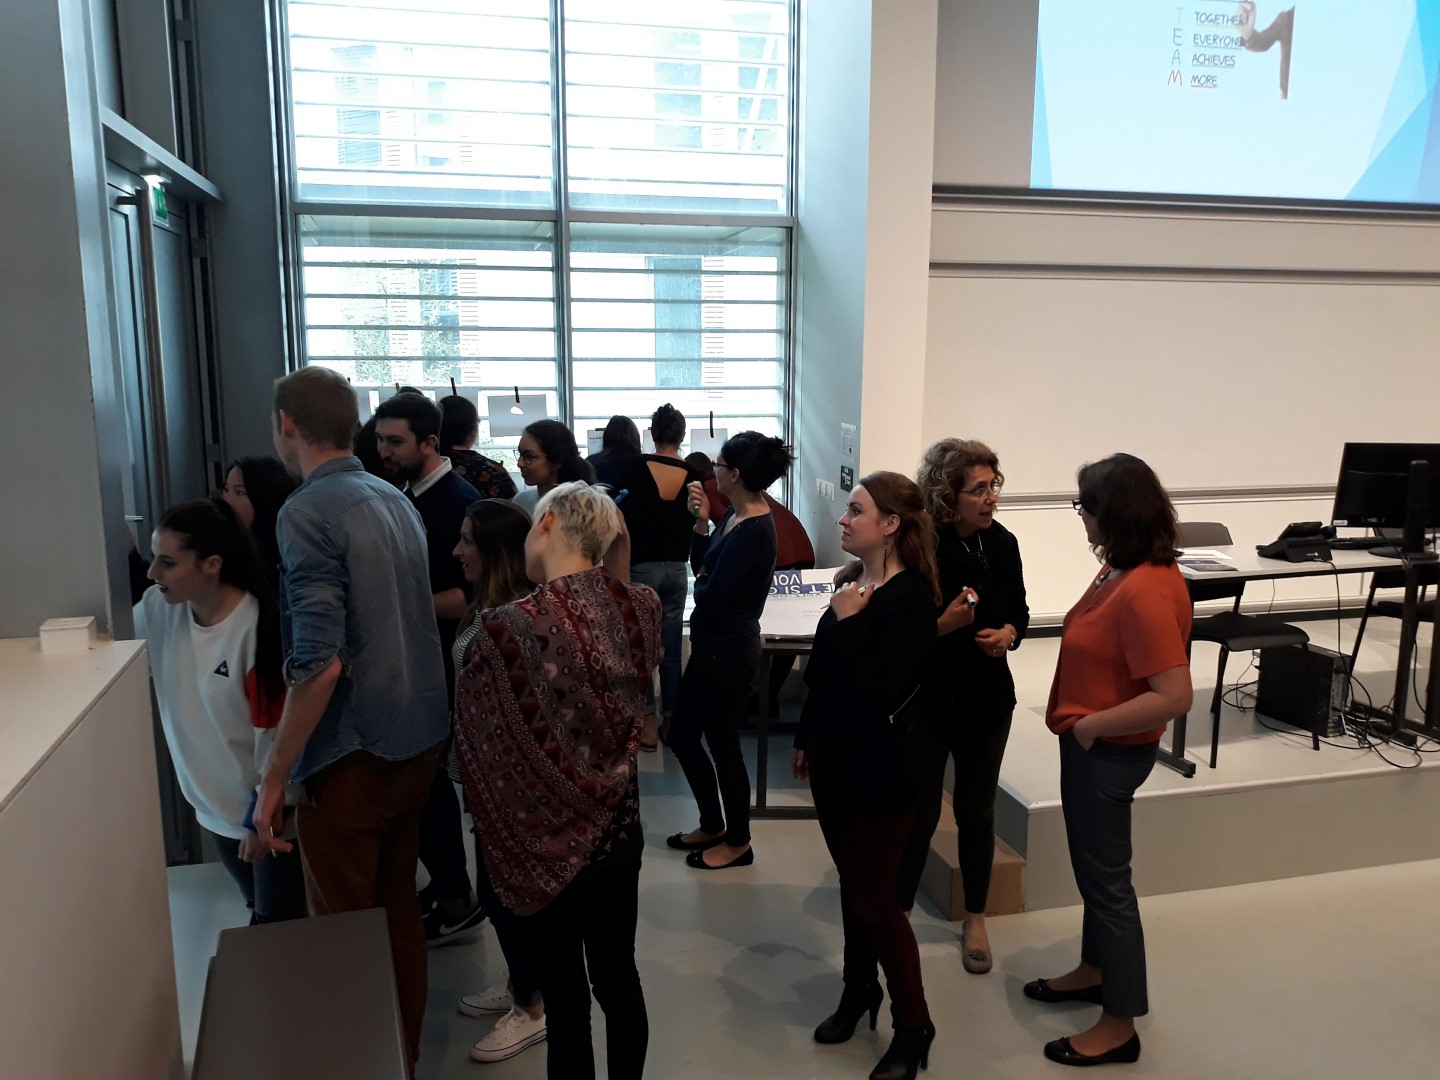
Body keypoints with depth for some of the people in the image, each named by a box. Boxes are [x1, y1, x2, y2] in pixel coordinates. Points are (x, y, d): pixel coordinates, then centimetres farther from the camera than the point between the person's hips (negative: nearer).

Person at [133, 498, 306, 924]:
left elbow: (277, 732, -19)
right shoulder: (156, 609, -7)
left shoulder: (258, 626, -24)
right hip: (214, 801, 6)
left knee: (279, 924, 6)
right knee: (258, 910, 22)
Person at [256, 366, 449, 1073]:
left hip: (352, 755, -8)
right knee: (397, 910, 20)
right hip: (420, 741, 8)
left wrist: (273, 779, -15)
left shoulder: (308, 511, -16)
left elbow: (319, 664, -23)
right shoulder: (395, 499, 8)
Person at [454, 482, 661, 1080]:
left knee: (565, 999, 12)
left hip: (548, 839, -5)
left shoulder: (509, 627, -24)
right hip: (620, 824, 5)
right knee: (618, 977, 21)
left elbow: (478, 741, -12)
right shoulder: (641, 605, -9)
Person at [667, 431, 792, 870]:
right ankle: (713, 826, 36)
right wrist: (701, 522, -3)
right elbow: (702, 564, 10)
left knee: (722, 746, 7)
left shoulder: (752, 532, -25)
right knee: (682, 736, 19)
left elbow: (709, 598, -25)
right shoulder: (735, 516, 4)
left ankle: (737, 843, 27)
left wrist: (701, 581, -3)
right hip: (711, 647, 10)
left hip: (729, 652, -10)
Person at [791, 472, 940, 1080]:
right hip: (834, 758, 7)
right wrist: (805, 740, 16)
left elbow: (876, 689, -28)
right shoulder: (851, 581, 2)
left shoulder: (912, 600, -20)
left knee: (874, 896, 3)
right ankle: (859, 990, 39)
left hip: (880, 770, -7)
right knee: (851, 882, 20)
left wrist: (847, 621, -21)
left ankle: (913, 1028, 22)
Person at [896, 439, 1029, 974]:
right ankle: (898, 915, 31)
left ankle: (975, 919, 35)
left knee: (977, 811, 17)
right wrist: (943, 625, -29)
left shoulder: (1002, 543, -4)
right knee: (919, 813, 9)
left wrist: (1009, 633, -11)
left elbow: (1019, 611, 10)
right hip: (926, 702, -4)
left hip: (987, 700, 4)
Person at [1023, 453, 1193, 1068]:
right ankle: (1096, 971, 44)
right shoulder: (1124, 568, 1)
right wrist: (1085, 725, 5)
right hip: (1094, 745, 9)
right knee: (1094, 866, 24)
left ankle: (1119, 1026, 21)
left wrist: (1091, 725, -21)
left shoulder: (1144, 592, -28)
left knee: (1106, 878, 5)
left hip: (1108, 751, -9)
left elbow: (1174, 697, -31)